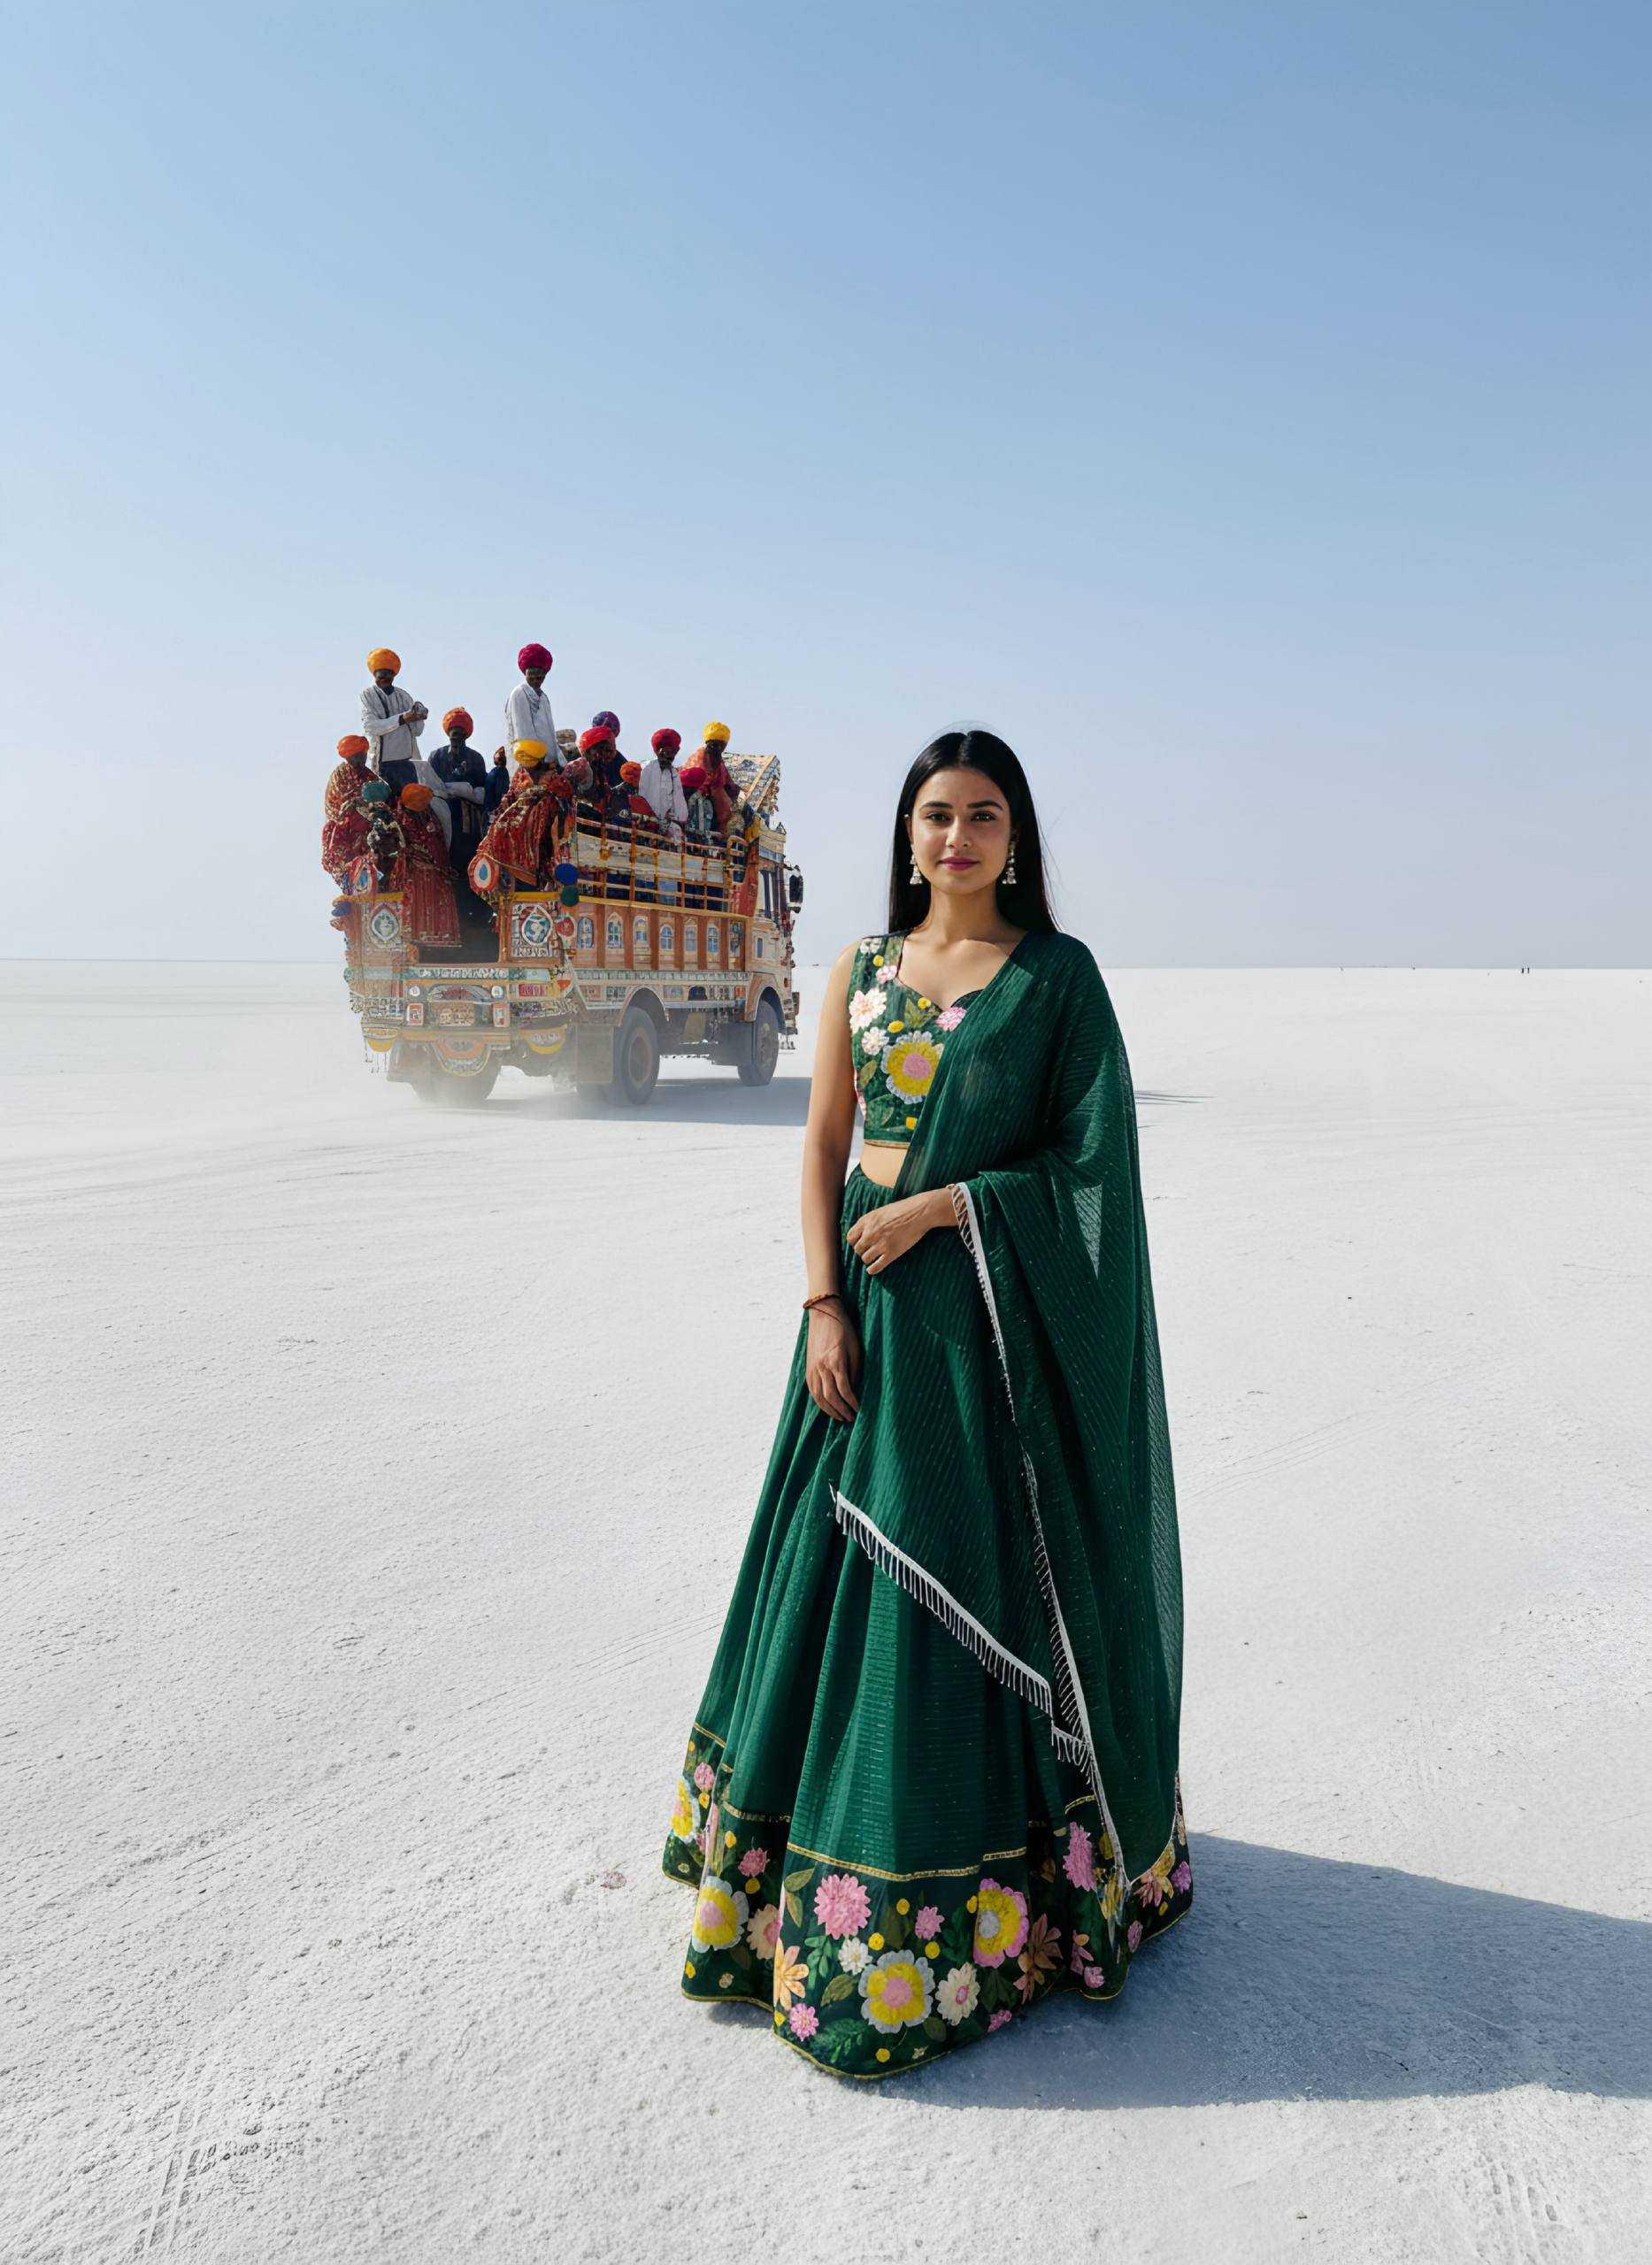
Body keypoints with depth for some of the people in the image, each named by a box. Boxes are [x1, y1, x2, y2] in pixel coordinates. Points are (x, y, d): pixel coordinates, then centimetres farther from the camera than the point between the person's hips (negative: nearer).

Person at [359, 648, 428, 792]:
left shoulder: (404, 696, 11)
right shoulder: (367, 695, 1)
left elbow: (417, 731, 7)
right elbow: (371, 727, -13)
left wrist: (418, 716, -15)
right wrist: (402, 718, -21)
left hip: (407, 760, 3)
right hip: (381, 763, -3)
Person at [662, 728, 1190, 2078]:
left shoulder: (1059, 975, -4)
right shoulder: (863, 970, 7)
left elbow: (1091, 1158, -7)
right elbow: (824, 1145, 6)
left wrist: (938, 1206, -15)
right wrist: (825, 1306, -4)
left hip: (996, 1314, -4)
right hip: (871, 1306, 4)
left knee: (990, 1584, 4)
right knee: (845, 1569, 12)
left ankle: (1007, 1893, 23)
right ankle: (813, 1869, 33)